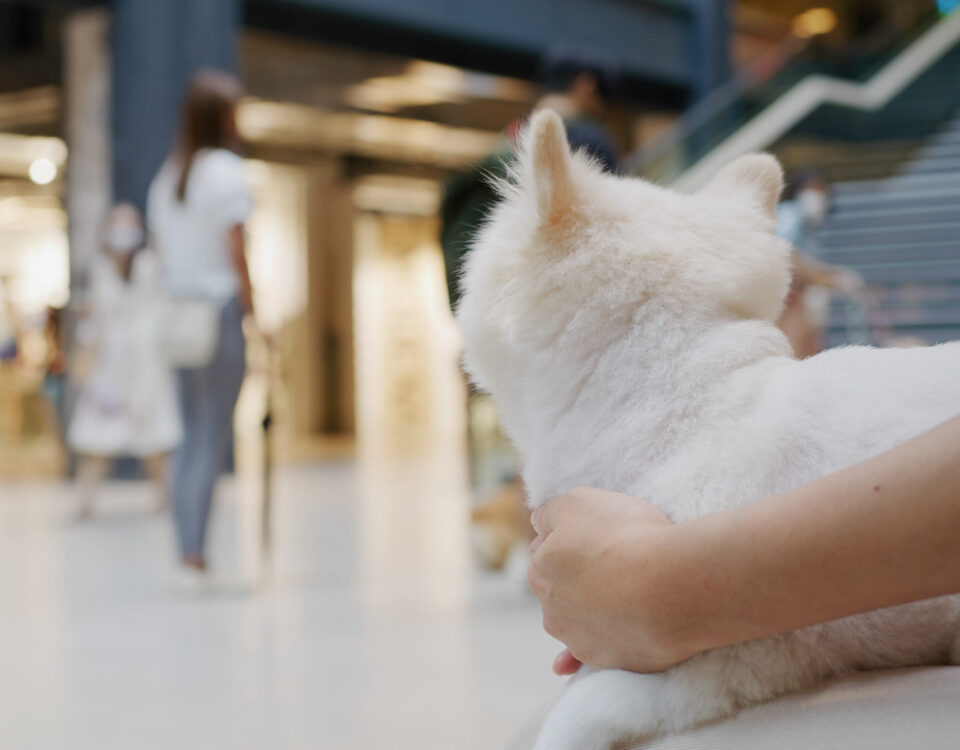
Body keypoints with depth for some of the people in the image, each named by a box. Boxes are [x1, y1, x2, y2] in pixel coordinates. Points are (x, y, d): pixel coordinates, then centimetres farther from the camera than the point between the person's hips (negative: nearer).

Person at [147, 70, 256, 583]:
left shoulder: (166, 175, 14)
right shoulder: (226, 170, -7)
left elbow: (160, 247, 13)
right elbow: (235, 250, -11)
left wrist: (176, 304, 16)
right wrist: (254, 316, -7)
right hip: (221, 308, -7)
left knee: (192, 437, 12)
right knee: (214, 439, -5)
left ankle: (187, 555, 11)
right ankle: (194, 554, -7)